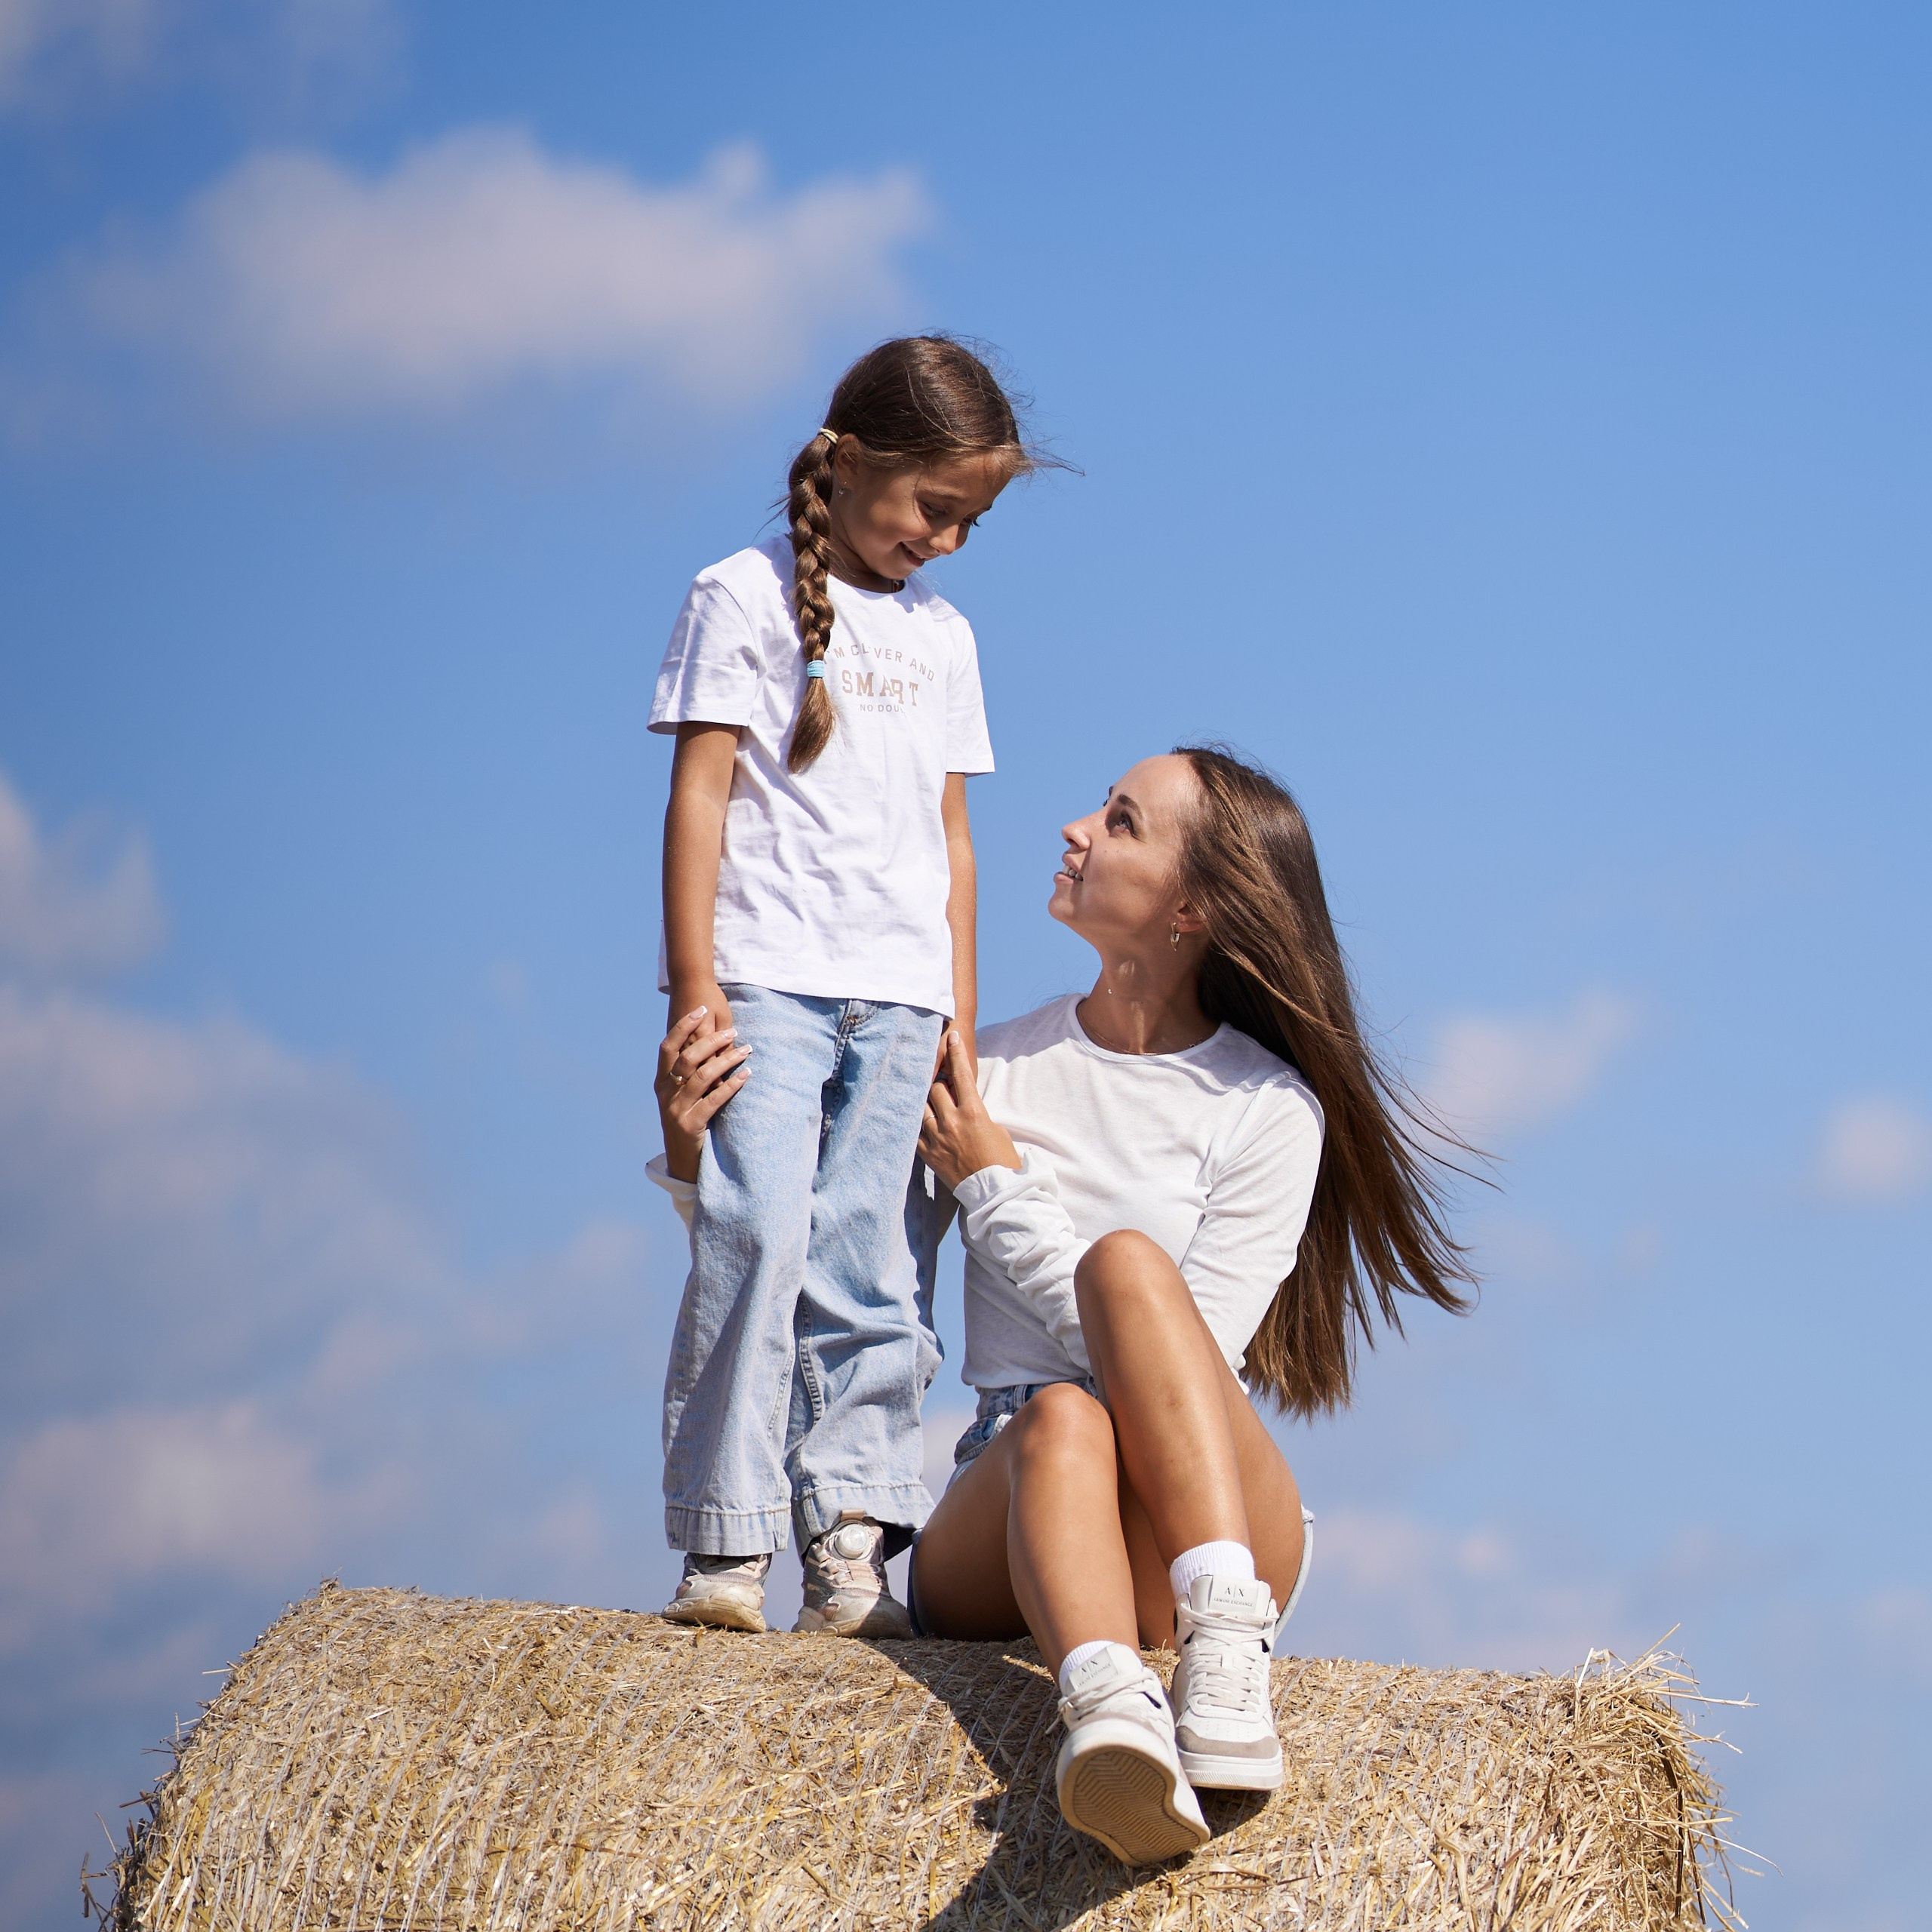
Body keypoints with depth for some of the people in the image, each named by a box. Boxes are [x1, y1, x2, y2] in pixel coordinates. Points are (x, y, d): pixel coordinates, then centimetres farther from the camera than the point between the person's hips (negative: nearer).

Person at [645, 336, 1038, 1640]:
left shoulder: (943, 638, 18)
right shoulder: (747, 599, 2)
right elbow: (700, 794, -3)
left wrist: (960, 1028, 14)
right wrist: (696, 989, -10)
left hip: (898, 997, 5)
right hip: (767, 981, -5)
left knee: (869, 1271, -1)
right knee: (759, 1239, -15)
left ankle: (853, 1551, -1)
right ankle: (727, 1546, -13)